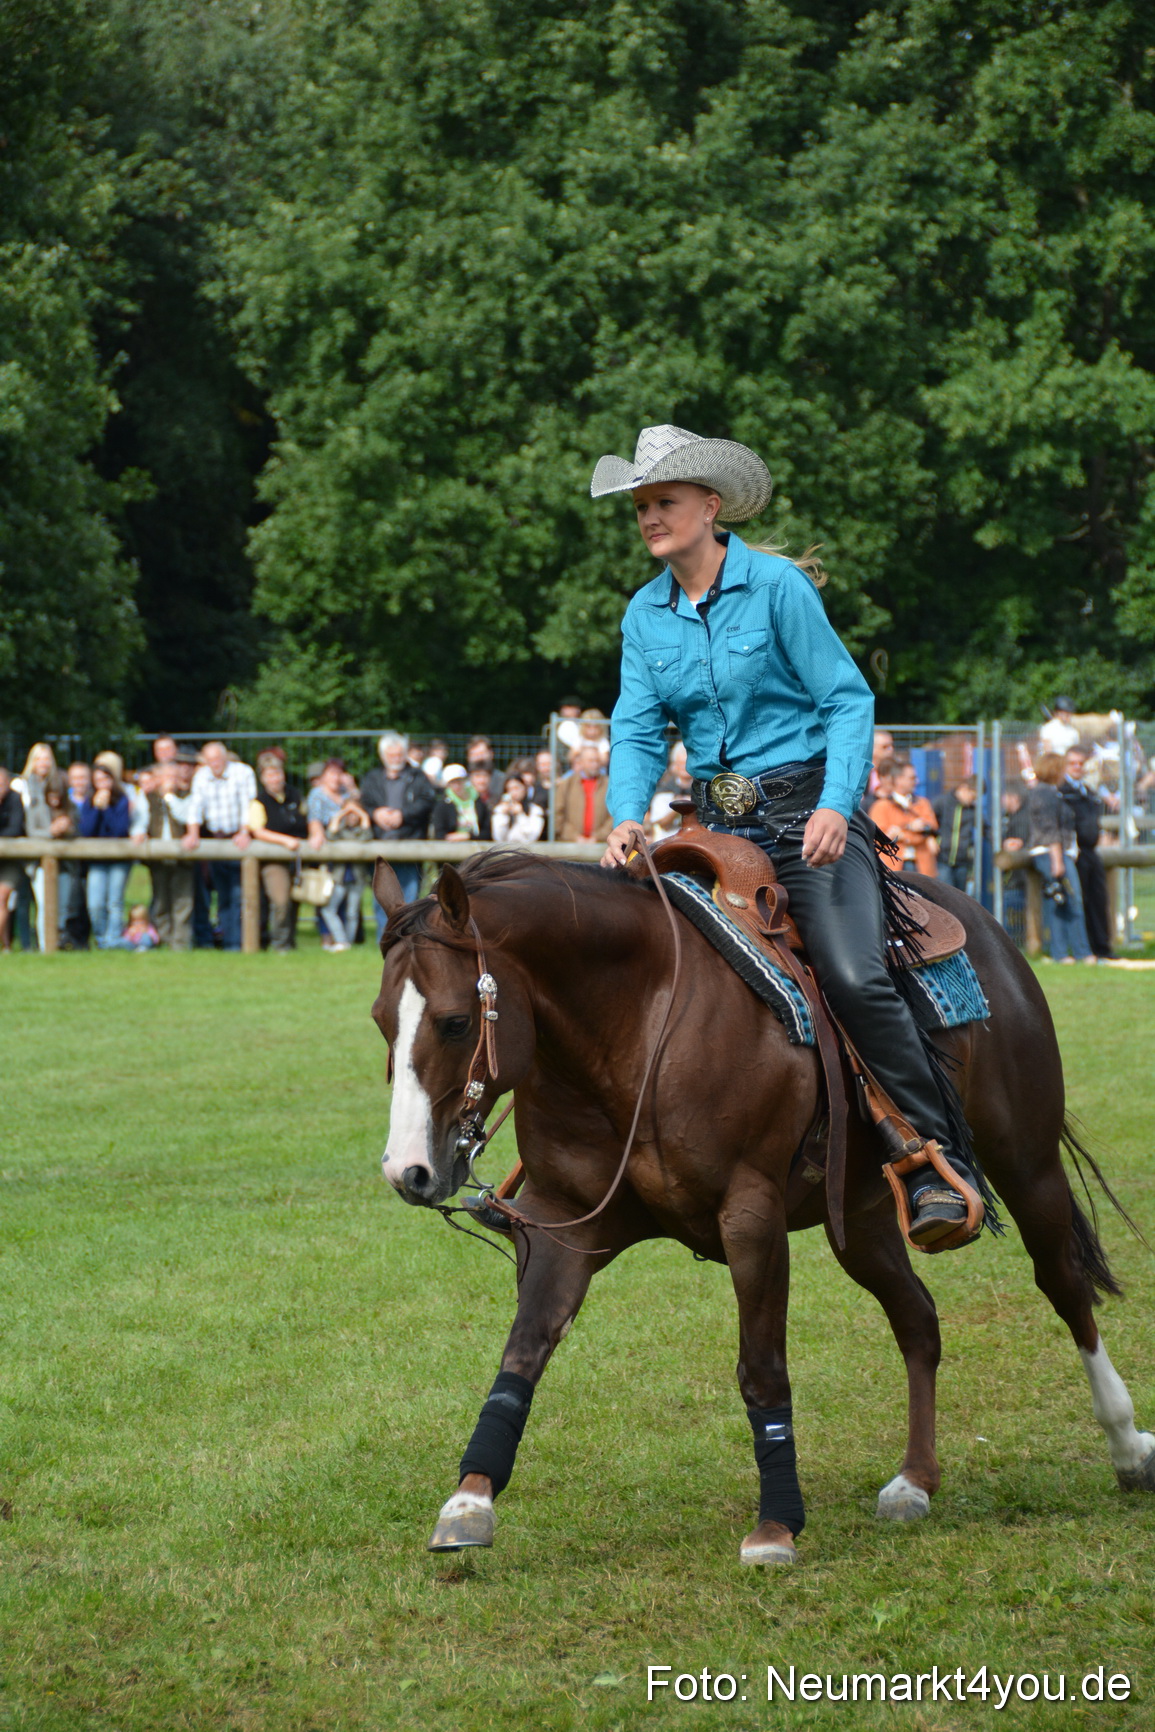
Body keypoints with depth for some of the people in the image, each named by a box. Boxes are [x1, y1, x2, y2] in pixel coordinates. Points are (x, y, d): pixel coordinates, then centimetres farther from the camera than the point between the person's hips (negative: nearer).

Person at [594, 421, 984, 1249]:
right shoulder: (645, 614, 8)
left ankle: (939, 1166, -20)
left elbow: (848, 698, -8)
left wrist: (836, 806, -22)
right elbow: (639, 730, 5)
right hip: (718, 822, 6)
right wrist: (628, 815, -15)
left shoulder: (777, 585, -7)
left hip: (808, 807, -6)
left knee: (854, 974, -25)